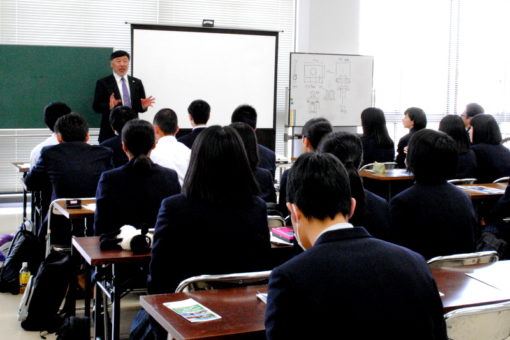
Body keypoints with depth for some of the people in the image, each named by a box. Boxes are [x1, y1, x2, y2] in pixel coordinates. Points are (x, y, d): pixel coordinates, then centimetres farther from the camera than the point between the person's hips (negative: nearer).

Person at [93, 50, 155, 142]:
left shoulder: (137, 83, 13)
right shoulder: (103, 83, 2)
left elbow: (140, 107, 14)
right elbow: (96, 107, -2)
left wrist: (143, 105, -9)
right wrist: (109, 106, -21)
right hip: (110, 133, -3)